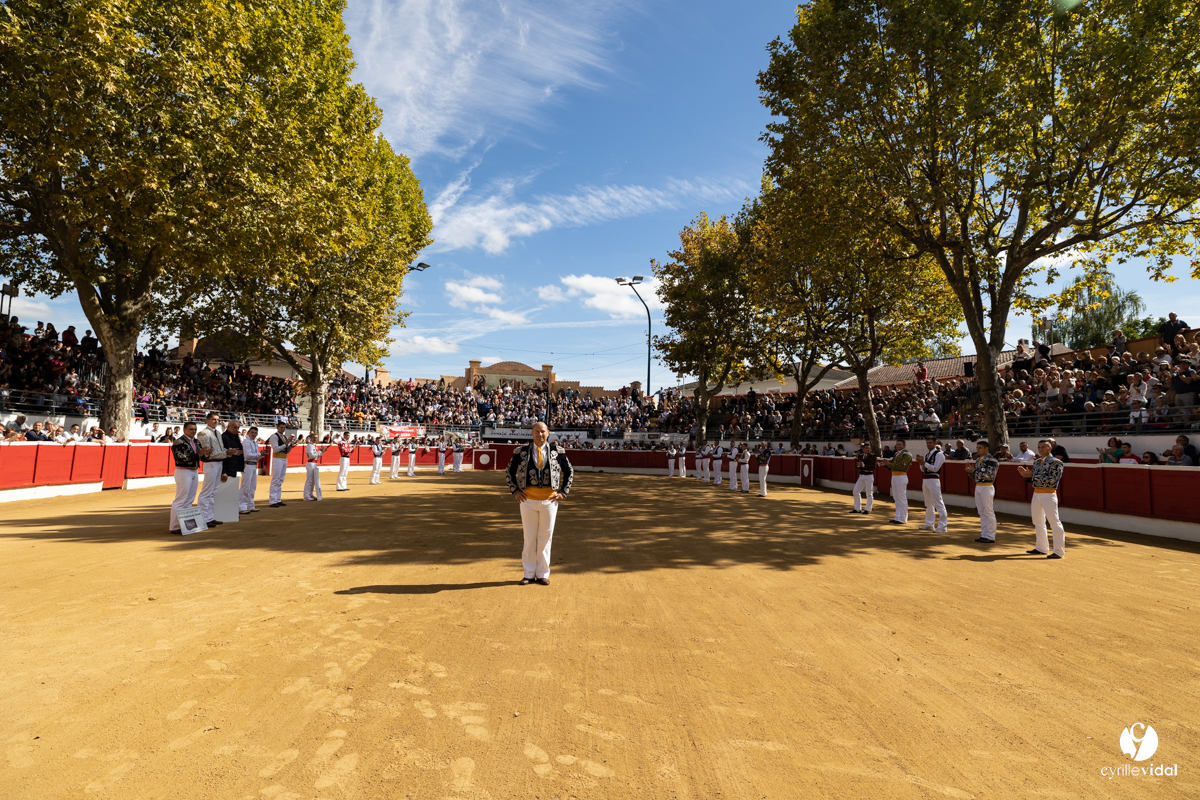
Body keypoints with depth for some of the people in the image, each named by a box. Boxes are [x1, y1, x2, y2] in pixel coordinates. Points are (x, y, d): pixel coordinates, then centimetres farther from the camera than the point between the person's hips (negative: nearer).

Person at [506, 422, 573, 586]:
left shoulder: (557, 452, 0)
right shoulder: (521, 452, 0)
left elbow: (569, 472, 10)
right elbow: (509, 472, 11)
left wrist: (563, 492, 3)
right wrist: (515, 490, 2)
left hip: (549, 500, 0)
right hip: (528, 500, 0)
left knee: (545, 537, 8)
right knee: (529, 537, 7)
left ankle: (543, 574, 20)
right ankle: (529, 574, 19)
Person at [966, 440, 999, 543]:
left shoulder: (991, 459, -11)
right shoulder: (978, 459, 14)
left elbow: (990, 475, -20)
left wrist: (974, 471, -20)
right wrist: (970, 471, -2)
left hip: (987, 487, -8)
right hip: (978, 487, 8)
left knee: (988, 512, -3)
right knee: (981, 512, 12)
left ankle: (991, 537, 3)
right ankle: (984, 535, 19)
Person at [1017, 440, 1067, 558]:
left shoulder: (1056, 462, -8)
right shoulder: (1036, 462, 14)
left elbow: (1051, 480, -19)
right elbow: (1032, 479, 16)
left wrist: (1032, 475, -19)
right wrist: (1025, 474, -4)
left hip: (1048, 494, -8)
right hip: (1036, 494, 8)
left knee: (1055, 523, -5)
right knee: (1038, 522, 15)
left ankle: (1059, 551, 1)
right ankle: (1041, 548, 26)